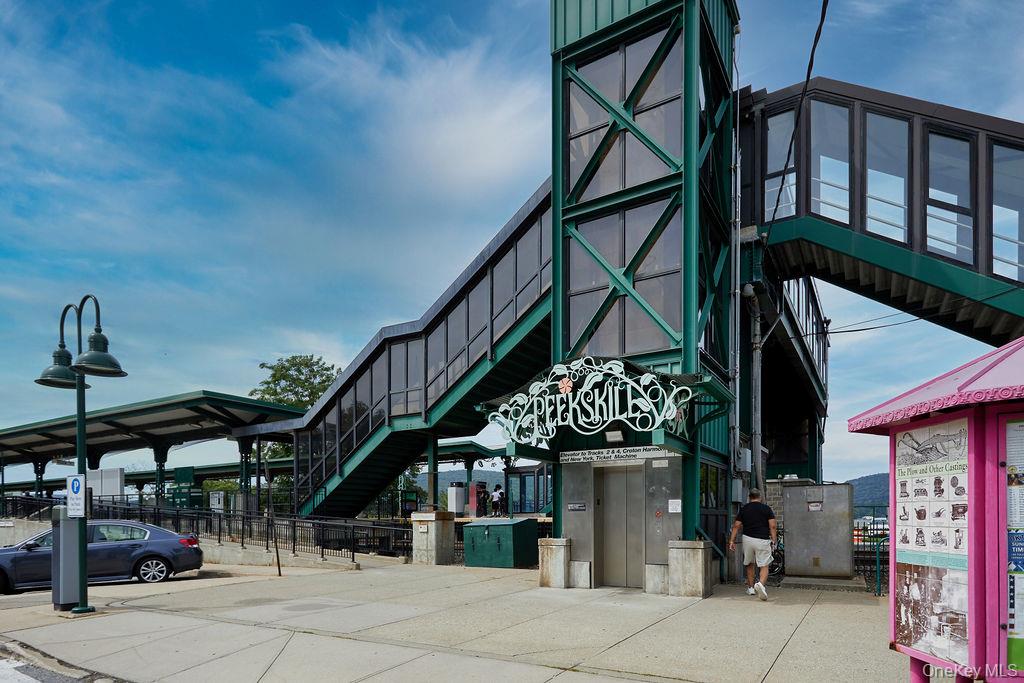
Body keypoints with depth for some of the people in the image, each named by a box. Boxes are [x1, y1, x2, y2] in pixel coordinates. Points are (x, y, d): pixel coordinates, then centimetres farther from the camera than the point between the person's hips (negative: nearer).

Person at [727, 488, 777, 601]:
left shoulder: (744, 509, 8)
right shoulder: (766, 508, 4)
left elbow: (736, 526, 5)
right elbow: (773, 526, -4)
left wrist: (732, 541, 8)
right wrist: (774, 541, 1)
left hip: (748, 539, 2)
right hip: (763, 540, -2)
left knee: (749, 564, 20)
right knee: (764, 566, 0)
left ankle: (751, 588, 26)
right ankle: (761, 584, -26)